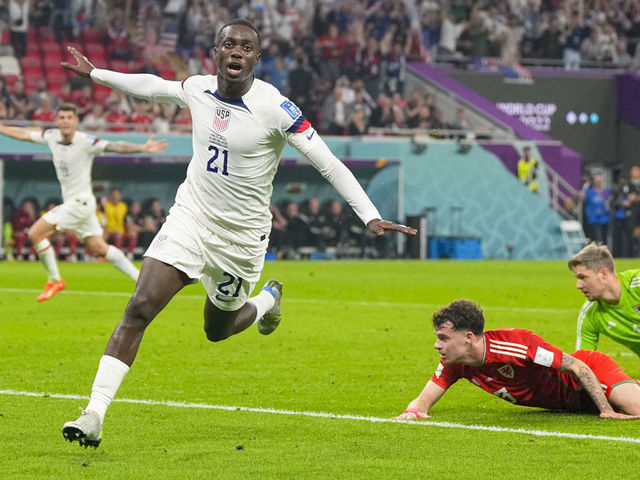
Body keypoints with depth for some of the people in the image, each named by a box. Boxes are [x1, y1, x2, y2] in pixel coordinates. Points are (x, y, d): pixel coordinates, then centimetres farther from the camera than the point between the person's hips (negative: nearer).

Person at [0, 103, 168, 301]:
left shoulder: (86, 142, -19)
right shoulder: (51, 136, 2)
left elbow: (115, 146, -29)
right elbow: (23, 134, 15)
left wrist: (142, 148, -43)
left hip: (81, 201, -7)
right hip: (70, 202, 7)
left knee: (35, 233, -11)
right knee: (98, 247, 9)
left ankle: (54, 280, 3)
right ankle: (141, 279, 15)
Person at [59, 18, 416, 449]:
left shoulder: (275, 108, -18)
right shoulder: (197, 89, -3)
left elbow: (328, 163, -16)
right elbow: (152, 86, 19)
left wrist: (371, 216, -22)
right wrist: (94, 73, 29)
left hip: (242, 236, -3)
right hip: (190, 217, 3)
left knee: (217, 330, 13)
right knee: (139, 309, -14)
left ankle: (268, 300, 48)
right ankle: (94, 417, -14)